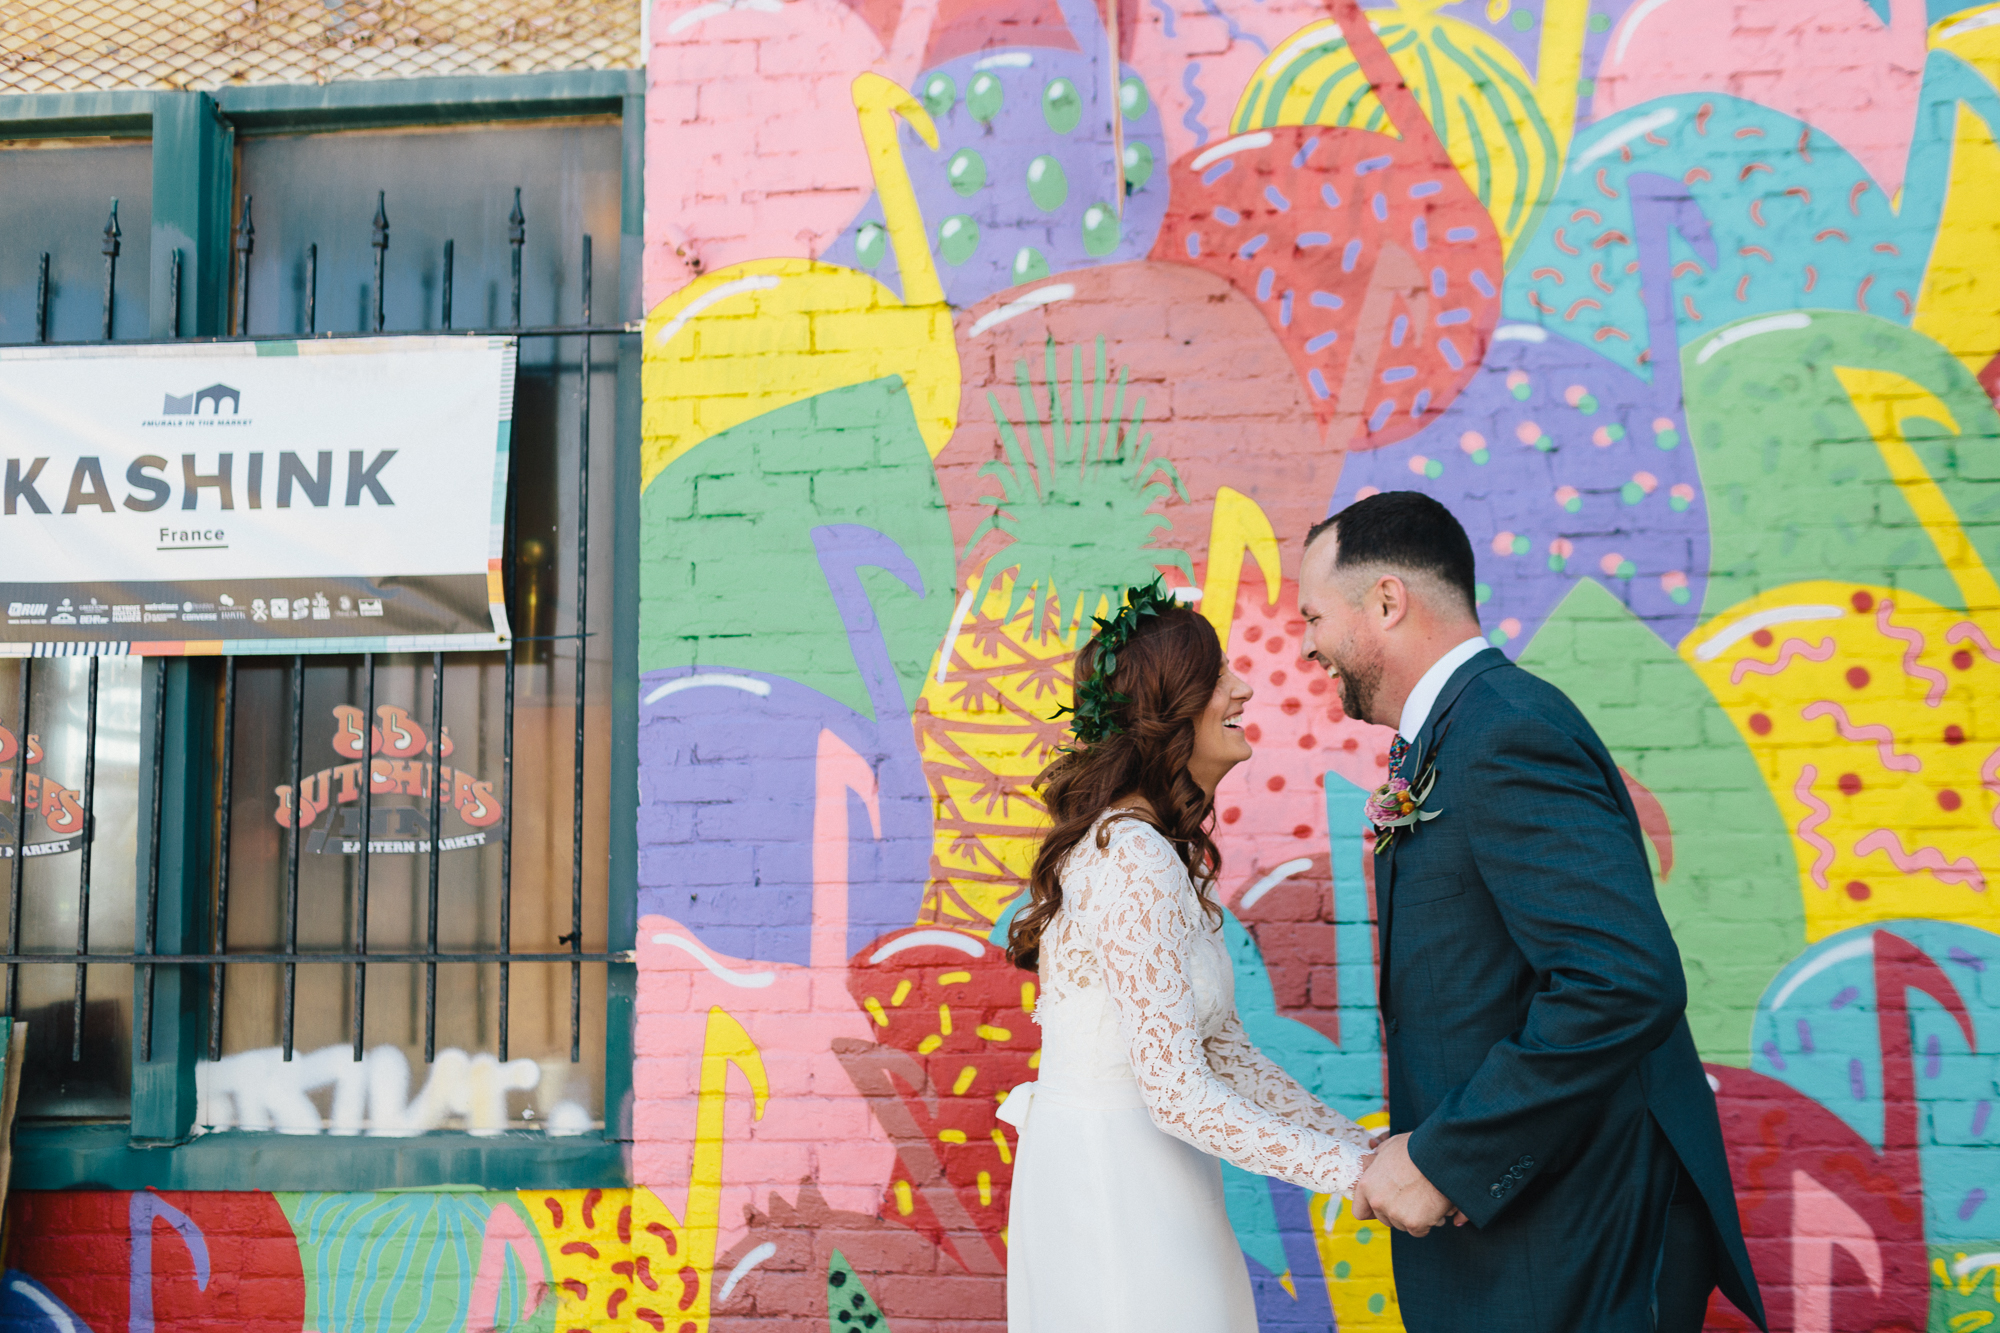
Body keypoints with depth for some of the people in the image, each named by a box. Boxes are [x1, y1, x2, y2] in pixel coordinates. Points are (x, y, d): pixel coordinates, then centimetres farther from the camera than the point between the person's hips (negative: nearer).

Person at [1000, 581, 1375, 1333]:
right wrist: (1349, 1173, -18)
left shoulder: (1162, 854, 11)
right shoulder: (1133, 862, -20)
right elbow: (1175, 1089, -23)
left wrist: (1362, 1146, 6)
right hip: (1111, 1189, -9)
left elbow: (1222, 1051, 11)